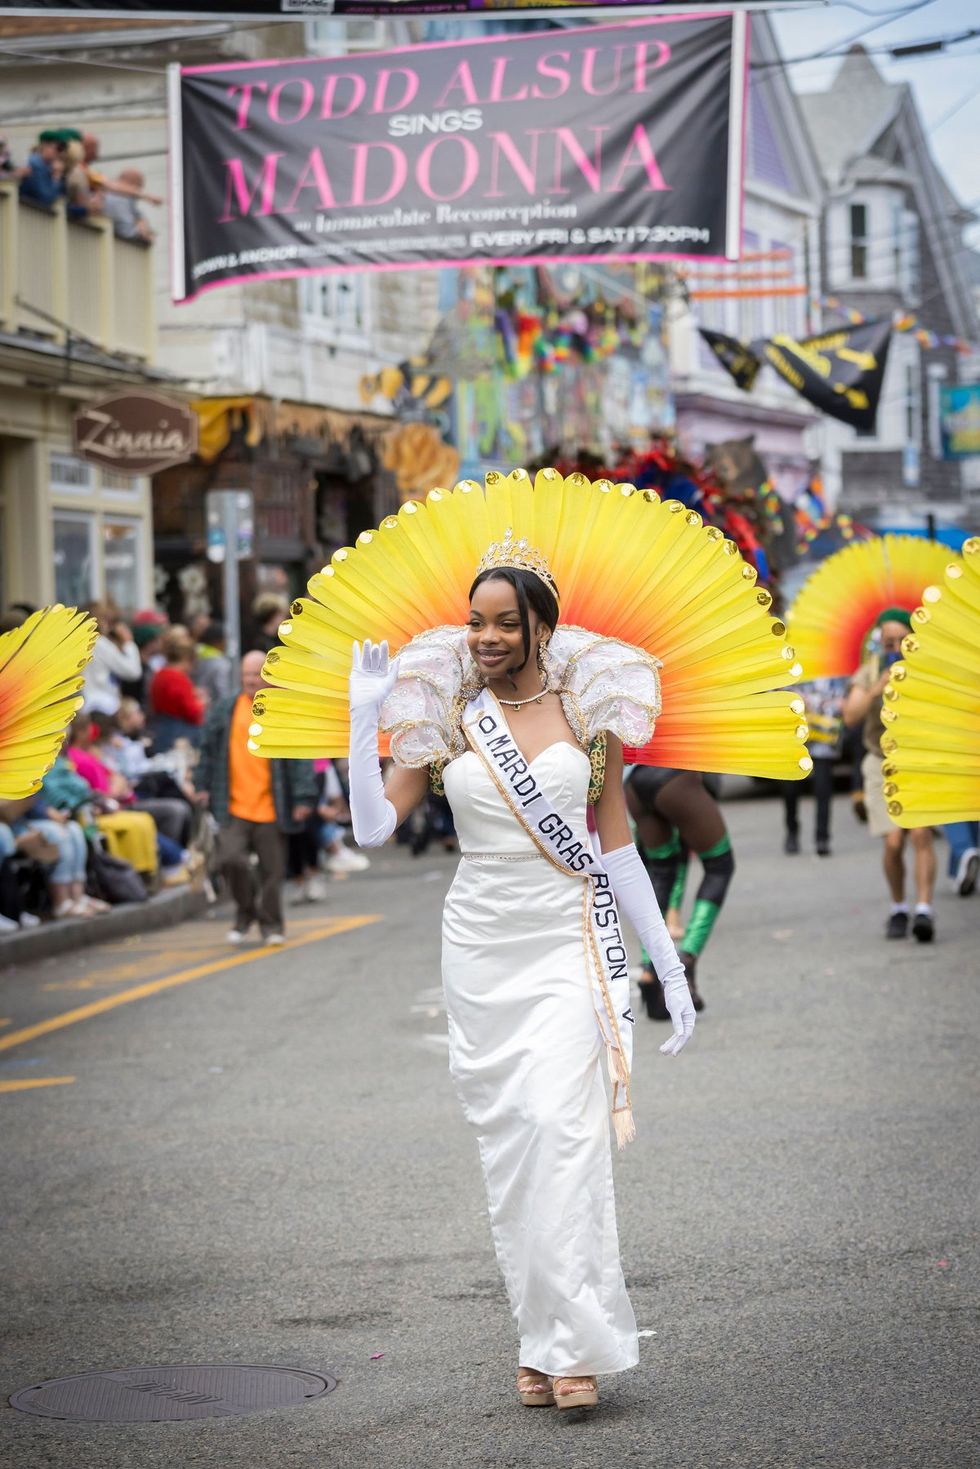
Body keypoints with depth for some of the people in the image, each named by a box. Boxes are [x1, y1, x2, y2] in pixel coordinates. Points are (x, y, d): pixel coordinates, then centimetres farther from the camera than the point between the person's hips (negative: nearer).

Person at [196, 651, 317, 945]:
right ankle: (245, 911, 12)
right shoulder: (224, 710, 8)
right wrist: (203, 786, 13)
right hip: (233, 807, 1)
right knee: (232, 858, -14)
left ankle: (271, 926, 19)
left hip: (271, 808, -1)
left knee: (272, 870, 3)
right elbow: (209, 750, 16)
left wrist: (304, 798, -6)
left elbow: (300, 757, 0)